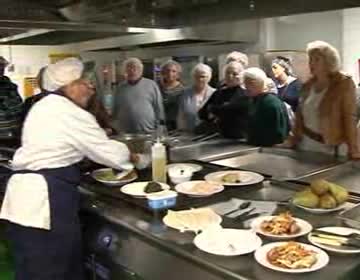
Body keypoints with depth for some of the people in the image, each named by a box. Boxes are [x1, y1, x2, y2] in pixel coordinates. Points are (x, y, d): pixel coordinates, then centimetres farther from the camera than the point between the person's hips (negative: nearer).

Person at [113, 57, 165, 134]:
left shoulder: (151, 85, 1)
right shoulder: (121, 88, 10)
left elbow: (159, 107, 1)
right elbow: (116, 110, 15)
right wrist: (116, 130, 10)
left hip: (149, 133, -2)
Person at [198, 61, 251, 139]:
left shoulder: (243, 95, -7)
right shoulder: (218, 93, 13)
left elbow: (225, 110, -18)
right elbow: (202, 113, 11)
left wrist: (211, 108, 0)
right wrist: (212, 119, -8)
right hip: (219, 136, 5)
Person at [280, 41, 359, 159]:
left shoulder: (344, 83, -9)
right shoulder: (308, 85, 7)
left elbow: (349, 117, -13)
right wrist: (293, 140, 8)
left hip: (328, 147, -5)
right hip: (305, 143, 5)